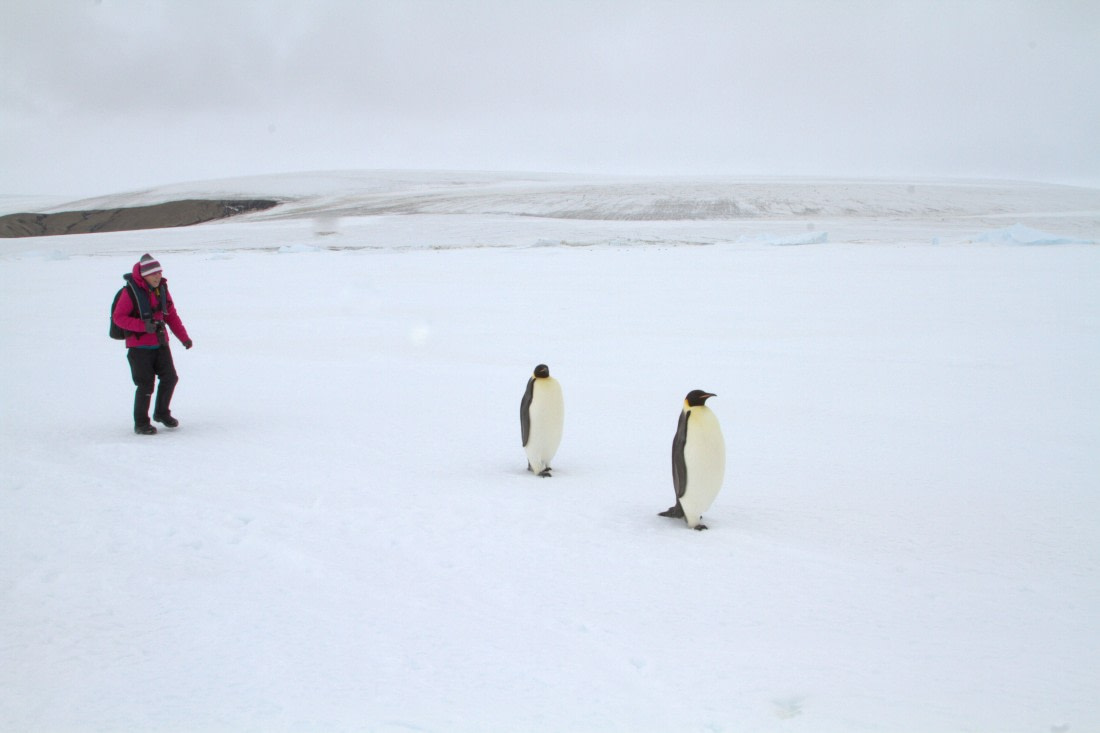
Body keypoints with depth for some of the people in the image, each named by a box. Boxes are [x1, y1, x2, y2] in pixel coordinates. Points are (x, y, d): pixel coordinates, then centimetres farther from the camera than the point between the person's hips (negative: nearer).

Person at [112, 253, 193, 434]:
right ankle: (141, 423, 11)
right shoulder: (130, 291, -14)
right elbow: (118, 317, -14)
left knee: (170, 378, 7)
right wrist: (143, 326, -25)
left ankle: (162, 413, 29)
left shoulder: (162, 288, 4)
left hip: (160, 343, 6)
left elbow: (171, 315, 12)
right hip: (139, 346, -6)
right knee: (146, 385, -4)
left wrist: (184, 337, 7)